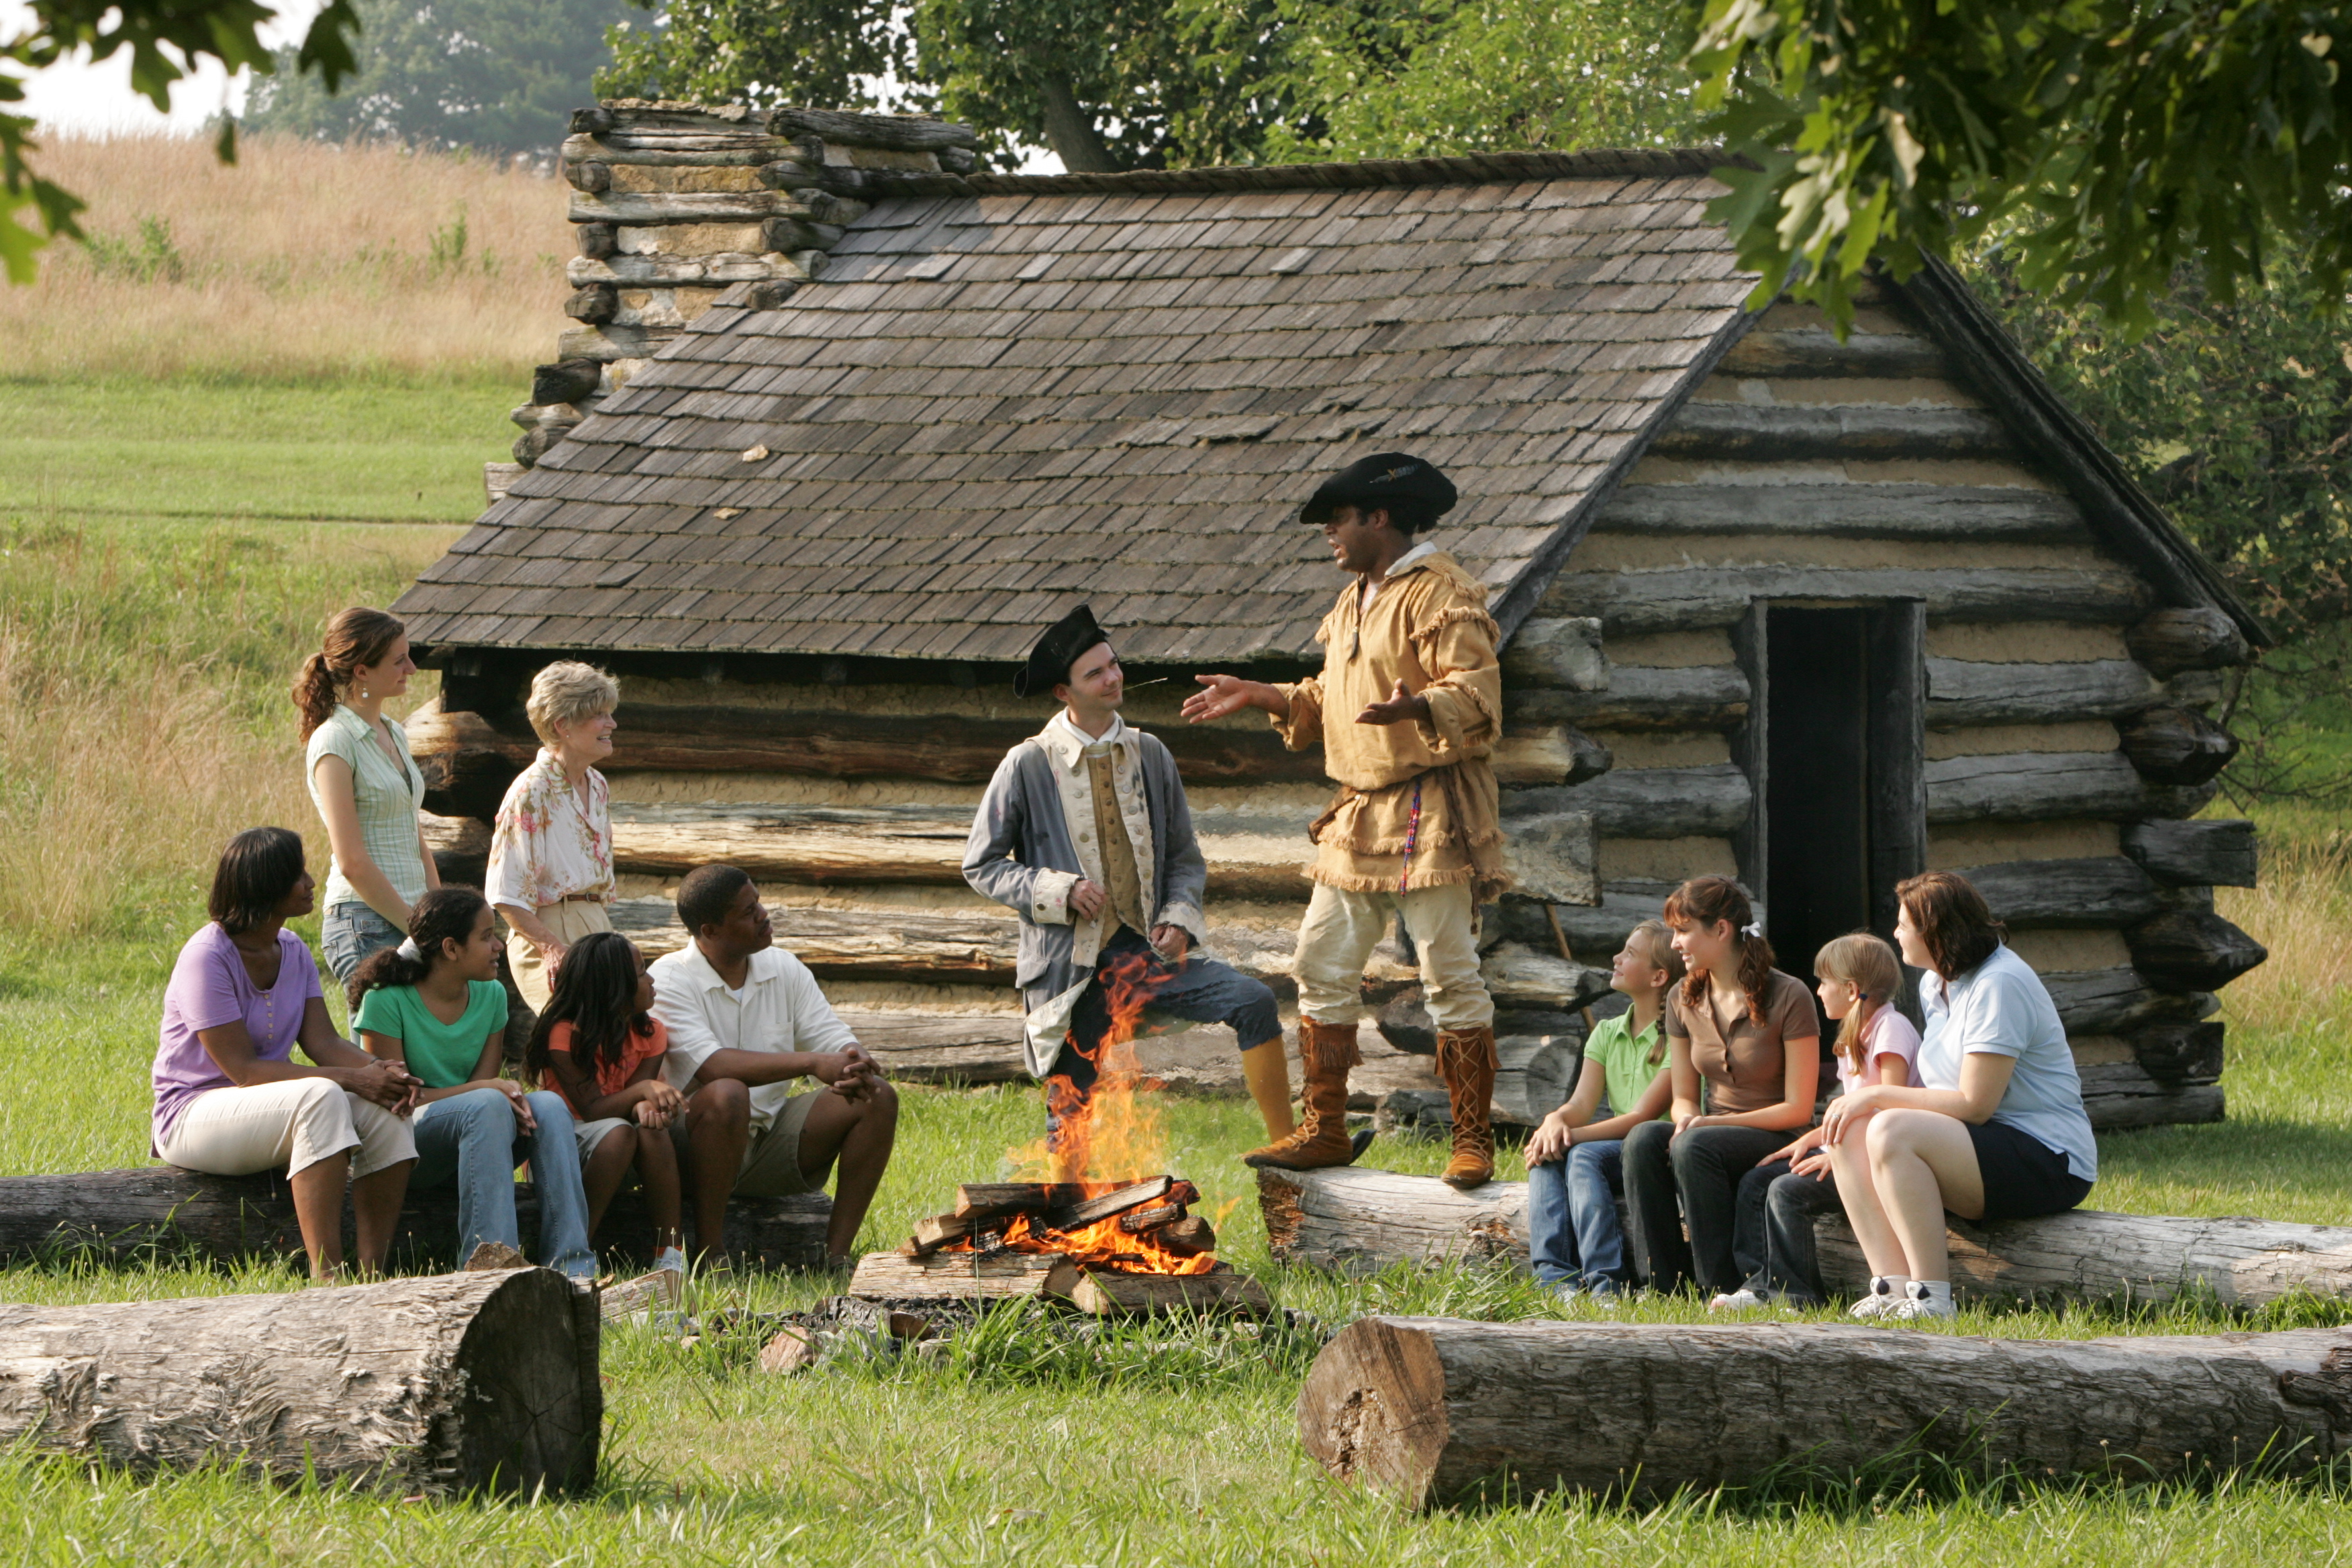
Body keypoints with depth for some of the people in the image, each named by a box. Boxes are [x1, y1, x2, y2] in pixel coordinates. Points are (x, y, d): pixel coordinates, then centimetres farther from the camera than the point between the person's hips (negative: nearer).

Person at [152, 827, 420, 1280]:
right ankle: (326, 1276, -40)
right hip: (194, 1115, -8)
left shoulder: (293, 953, 10)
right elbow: (242, 1069, -21)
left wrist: (378, 1070, -22)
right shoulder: (207, 958, -17)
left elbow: (323, 1042, 1)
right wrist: (351, 1079, -26)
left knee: (386, 1113, -17)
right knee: (321, 1098, -35)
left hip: (268, 1110, 8)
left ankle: (372, 1273, -21)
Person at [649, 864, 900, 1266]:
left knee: (879, 1100, -11)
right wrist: (811, 1063, -31)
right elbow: (711, 1065, -27)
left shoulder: (785, 969, 7)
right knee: (727, 1094, -38)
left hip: (774, 1138, 6)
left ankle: (837, 1254, -14)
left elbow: (834, 1039, 3)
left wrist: (855, 1070, -23)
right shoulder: (669, 980, -12)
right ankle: (709, 1257, -29)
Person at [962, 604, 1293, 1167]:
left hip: (1145, 951, 3)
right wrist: (1060, 891, -14)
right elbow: (981, 864, 1)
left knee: (1253, 1001, -19)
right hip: (1071, 967, -3)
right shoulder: (1029, 766, -2)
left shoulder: (1149, 755, 8)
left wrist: (1179, 918, -5)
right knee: (1071, 1121, -1)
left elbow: (1186, 860, 16)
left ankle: (1285, 1154, -15)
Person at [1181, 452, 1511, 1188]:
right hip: (1360, 815, 9)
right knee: (1322, 967, 8)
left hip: (1430, 815, -9)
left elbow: (1476, 697, -20)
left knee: (1450, 975, -8)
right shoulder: (1355, 600, 20)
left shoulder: (1442, 593, -10)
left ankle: (1473, 1141, -4)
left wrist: (1417, 706, -38)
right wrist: (1260, 695, 18)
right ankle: (1324, 1129, 15)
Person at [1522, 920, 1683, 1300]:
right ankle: (1556, 1277, -36)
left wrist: (1571, 1136, -23)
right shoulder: (1607, 1034, 16)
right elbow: (1582, 1104, 3)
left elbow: (1642, 1116, -16)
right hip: (1618, 1150, 7)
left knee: (1583, 1156, -32)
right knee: (1546, 1156, -22)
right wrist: (1556, 1120, -22)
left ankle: (1606, 1281, -40)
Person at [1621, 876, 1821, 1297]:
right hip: (1714, 1134, 5)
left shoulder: (1787, 997, -11)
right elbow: (1684, 1096, 14)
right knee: (1644, 1139, -26)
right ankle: (1664, 1289, -27)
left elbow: (1798, 1108, -11)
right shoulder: (1684, 1000, 8)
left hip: (1776, 1141, -5)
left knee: (1694, 1147, -34)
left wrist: (1710, 1124, -20)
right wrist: (1687, 1119, -12)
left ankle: (1722, 1290, -30)